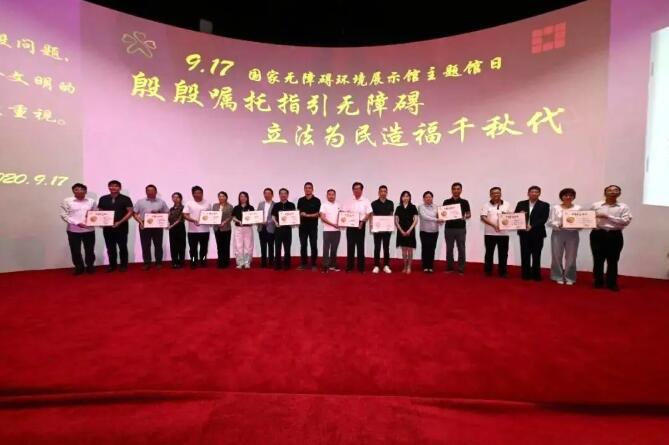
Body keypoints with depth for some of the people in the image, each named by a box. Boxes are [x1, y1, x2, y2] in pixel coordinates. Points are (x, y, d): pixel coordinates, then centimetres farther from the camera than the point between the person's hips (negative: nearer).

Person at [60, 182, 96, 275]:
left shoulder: (91, 201, 6)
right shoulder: (67, 201, 1)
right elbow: (64, 215, -4)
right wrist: (77, 223, -15)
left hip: (89, 230, 1)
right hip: (73, 230, -1)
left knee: (90, 250, 8)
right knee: (75, 251, 6)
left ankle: (90, 266, 22)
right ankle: (79, 267, 21)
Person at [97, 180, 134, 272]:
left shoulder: (125, 199, -2)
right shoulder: (103, 199, 10)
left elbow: (130, 212, -7)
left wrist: (120, 222, -16)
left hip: (121, 227, -4)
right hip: (107, 228, 4)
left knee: (122, 247, 3)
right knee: (110, 248, 10)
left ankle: (123, 265, 13)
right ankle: (112, 265, 20)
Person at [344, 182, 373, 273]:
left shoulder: (366, 201, 1)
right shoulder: (349, 201, 9)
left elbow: (369, 214, -5)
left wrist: (362, 222, -18)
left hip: (360, 225, -2)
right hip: (350, 225, 2)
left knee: (360, 246, 3)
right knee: (350, 246, 4)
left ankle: (361, 267, 10)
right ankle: (349, 266, 11)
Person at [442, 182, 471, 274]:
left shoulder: (464, 202, 4)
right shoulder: (446, 202, 5)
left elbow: (469, 214, 5)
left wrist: (465, 217, -16)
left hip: (461, 228, 0)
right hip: (449, 228, 1)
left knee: (461, 249, 2)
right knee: (449, 249, 7)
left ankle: (461, 269, 9)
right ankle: (450, 267, 18)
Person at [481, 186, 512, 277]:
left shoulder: (507, 205, 7)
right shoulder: (486, 205, 0)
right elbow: (483, 217, -9)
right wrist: (493, 225, -20)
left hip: (503, 234, 2)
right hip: (490, 233, -2)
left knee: (503, 254, 6)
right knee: (489, 253, 6)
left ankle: (502, 272, 17)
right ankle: (488, 271, 16)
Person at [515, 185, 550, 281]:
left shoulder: (544, 205, 3)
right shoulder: (521, 204, 9)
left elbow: (543, 219, -7)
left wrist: (532, 226, -19)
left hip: (537, 233, -1)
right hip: (524, 233, 2)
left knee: (536, 255, 4)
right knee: (525, 254, 4)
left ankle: (536, 275, 12)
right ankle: (526, 274, 11)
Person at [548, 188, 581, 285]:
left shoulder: (578, 208, 6)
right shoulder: (555, 208, 3)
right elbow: (550, 222, -1)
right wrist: (559, 225, -17)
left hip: (573, 234, 1)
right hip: (558, 234, -1)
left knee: (571, 257, 4)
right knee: (557, 256, 2)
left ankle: (569, 278, 16)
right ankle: (558, 277, 15)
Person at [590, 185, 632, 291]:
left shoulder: (623, 207, 4)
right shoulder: (596, 205, 6)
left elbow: (626, 221, -7)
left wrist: (608, 216, -12)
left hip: (615, 235, 0)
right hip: (598, 234, 0)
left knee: (613, 260, 6)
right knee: (598, 259, 6)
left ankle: (612, 283, 18)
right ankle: (598, 282, 18)